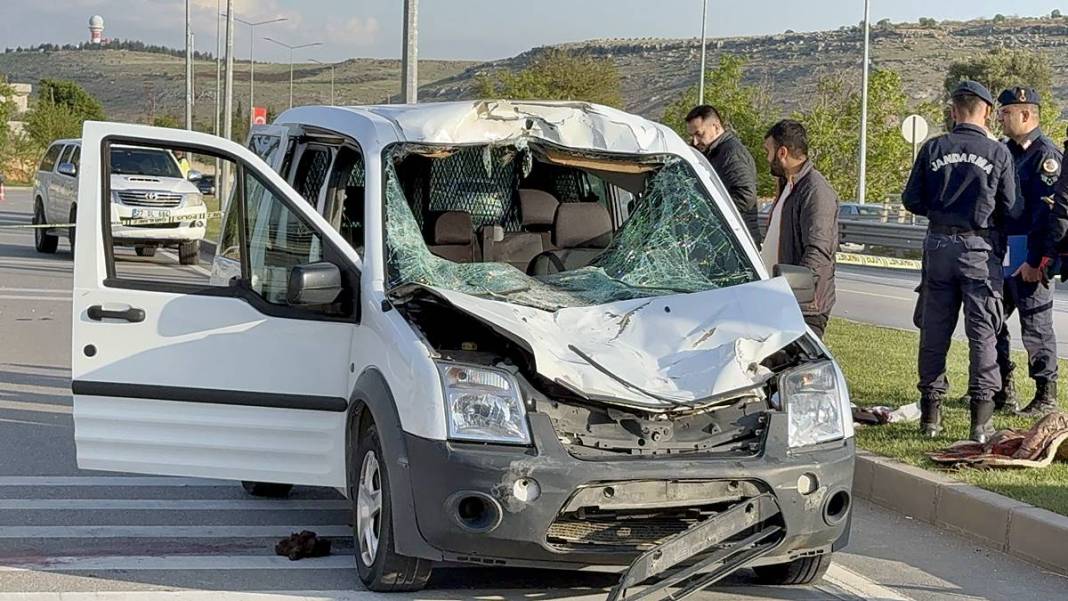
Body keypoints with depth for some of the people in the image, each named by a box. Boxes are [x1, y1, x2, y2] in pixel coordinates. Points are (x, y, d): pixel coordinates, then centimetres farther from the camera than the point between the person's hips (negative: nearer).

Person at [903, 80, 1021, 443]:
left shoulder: (933, 149, -1)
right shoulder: (998, 153, -6)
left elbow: (912, 201, 2)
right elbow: (1011, 210, -3)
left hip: (939, 244, 2)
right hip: (980, 248, -2)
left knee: (934, 331, 10)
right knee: (983, 332, 3)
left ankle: (930, 414, 15)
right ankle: (981, 419, 0)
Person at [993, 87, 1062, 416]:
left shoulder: (1046, 155, -13)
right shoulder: (1005, 151, 14)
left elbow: (1048, 213, -19)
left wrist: (1036, 261, -23)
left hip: (1029, 255, -9)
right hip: (999, 252, 9)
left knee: (1035, 326, -2)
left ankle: (1046, 397, 8)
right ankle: (1002, 392, 22)